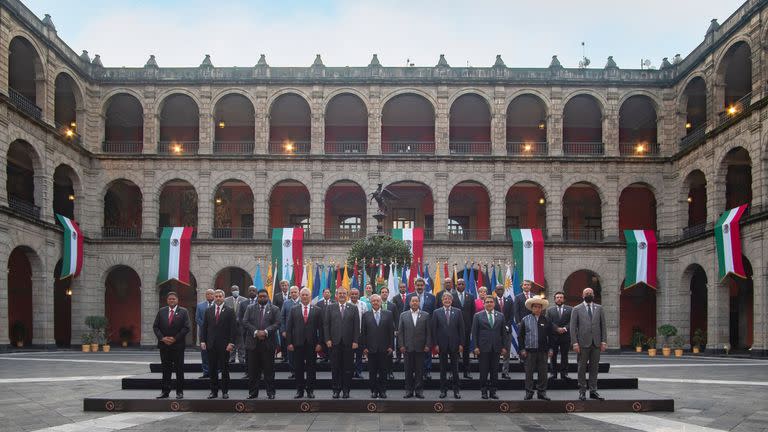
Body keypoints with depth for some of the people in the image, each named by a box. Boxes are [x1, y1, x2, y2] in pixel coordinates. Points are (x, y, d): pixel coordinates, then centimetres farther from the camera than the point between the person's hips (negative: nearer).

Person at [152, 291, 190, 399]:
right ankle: (165, 391, 11)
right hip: (164, 345, 3)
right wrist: (162, 338, -8)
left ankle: (179, 391, 8)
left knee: (179, 369, 2)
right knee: (166, 369, 7)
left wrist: (175, 338, -13)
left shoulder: (183, 312, 0)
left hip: (178, 345, -3)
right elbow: (155, 326, 6)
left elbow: (186, 328, -7)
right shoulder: (161, 311, 9)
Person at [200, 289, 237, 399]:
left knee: (225, 369, 3)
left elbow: (233, 328, -3)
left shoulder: (229, 311, 0)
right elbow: (204, 327, 10)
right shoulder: (208, 311, 10)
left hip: (224, 345, -3)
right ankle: (214, 391, 11)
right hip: (211, 345, 3)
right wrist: (202, 341, 0)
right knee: (213, 369, 5)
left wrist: (231, 343, -11)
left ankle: (225, 391, 10)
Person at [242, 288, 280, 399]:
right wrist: (256, 332, -12)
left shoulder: (274, 309, 6)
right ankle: (253, 392, 11)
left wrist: (265, 332, -16)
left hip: (268, 343, -1)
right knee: (253, 370, 4)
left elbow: (277, 323, -3)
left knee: (269, 369, 2)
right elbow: (245, 322, 0)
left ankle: (270, 392, 8)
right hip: (253, 343, 2)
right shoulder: (250, 308, 10)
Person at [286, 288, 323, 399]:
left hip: (312, 344, 0)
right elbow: (289, 327, 5)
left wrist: (319, 343, -5)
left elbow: (320, 328, 2)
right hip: (298, 344, 0)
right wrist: (289, 343, -3)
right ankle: (299, 390, 12)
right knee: (298, 368, 4)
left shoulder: (317, 310, 5)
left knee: (311, 369, 4)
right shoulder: (294, 310, 7)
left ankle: (310, 390, 12)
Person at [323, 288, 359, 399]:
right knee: (335, 368, 2)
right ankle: (336, 390, 10)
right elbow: (326, 324, 5)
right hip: (335, 342, 0)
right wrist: (327, 339, -4)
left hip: (348, 343, 0)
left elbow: (356, 326, 3)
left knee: (347, 368, 2)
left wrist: (355, 341, -4)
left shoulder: (353, 308, 6)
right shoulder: (330, 308, 8)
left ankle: (346, 390, 10)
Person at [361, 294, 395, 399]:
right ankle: (374, 391, 11)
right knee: (372, 372, 3)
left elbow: (391, 331, 4)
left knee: (383, 372, 3)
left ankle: (382, 391, 11)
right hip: (371, 348, 0)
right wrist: (364, 347, -3)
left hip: (384, 349, 0)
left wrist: (391, 346, -2)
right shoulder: (366, 315, 6)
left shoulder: (388, 314, 6)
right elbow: (363, 332, 4)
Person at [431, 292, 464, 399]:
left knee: (455, 368, 4)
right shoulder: (436, 312, 2)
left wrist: (461, 344, -3)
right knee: (443, 369, 6)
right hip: (442, 345, 0)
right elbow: (434, 329, 1)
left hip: (454, 344, 0)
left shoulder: (457, 312, 3)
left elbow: (461, 329, 2)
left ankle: (456, 390, 10)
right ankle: (443, 390, 13)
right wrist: (436, 344, -5)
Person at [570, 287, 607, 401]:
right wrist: (575, 343, -9)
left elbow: (603, 325, 9)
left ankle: (593, 391, 12)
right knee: (582, 368, 1)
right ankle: (582, 392, 7)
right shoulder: (577, 309, 4)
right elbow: (573, 327, 0)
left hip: (596, 343, 2)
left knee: (594, 368, 5)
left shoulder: (599, 308, 12)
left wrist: (604, 341, 1)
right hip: (583, 343, -2)